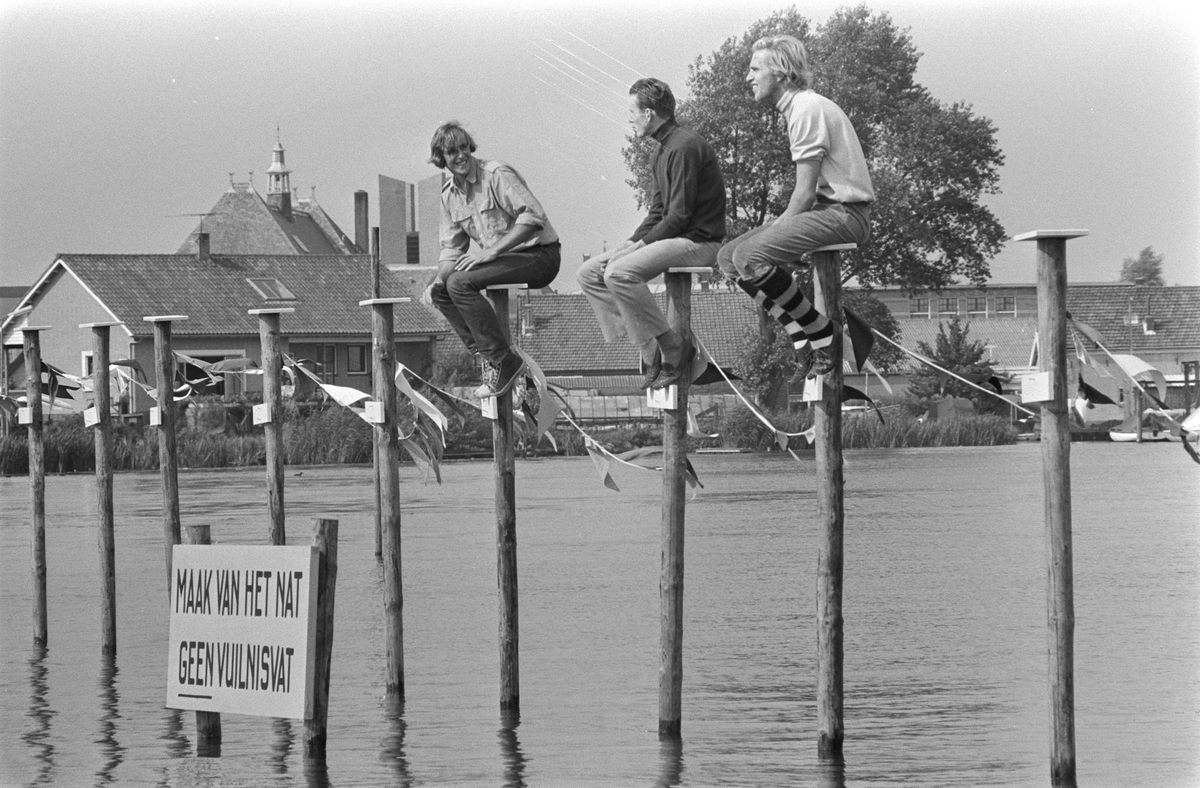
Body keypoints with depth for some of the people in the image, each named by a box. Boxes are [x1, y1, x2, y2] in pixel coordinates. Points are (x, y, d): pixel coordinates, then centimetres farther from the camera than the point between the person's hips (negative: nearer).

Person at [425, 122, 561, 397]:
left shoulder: (496, 175, -14)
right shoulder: (449, 194, 11)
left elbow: (533, 217, -24)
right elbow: (452, 248, 16)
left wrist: (492, 250, -28)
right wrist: (439, 279, -6)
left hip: (540, 255, -9)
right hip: (503, 260, 9)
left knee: (460, 282, -25)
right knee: (440, 289, -3)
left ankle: (504, 362, -22)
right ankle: (486, 356, -8)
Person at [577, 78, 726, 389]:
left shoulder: (685, 147, -15)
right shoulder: (661, 153, 17)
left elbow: (680, 215, -19)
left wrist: (640, 245, -16)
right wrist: (630, 243, 2)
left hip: (698, 241, -10)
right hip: (671, 237, 10)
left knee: (619, 273, -29)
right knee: (589, 273, 2)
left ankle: (674, 350, -19)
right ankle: (651, 353, -7)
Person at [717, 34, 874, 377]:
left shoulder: (808, 108, -13)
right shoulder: (798, 108, 19)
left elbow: (806, 192, -16)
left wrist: (779, 229, -9)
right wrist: (777, 227, 7)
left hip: (844, 212, -10)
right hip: (827, 211, 10)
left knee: (750, 257, -24)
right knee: (728, 257, 3)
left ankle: (822, 333, -12)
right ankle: (802, 340, -6)